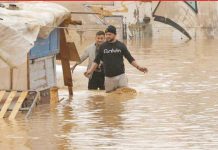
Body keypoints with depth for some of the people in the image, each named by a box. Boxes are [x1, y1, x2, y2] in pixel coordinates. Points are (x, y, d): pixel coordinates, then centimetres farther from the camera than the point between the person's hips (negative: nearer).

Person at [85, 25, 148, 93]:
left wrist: (138, 67, -8)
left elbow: (130, 58, 4)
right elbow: (97, 61, 9)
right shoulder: (103, 46, 5)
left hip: (120, 76, -1)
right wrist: (90, 70, -4)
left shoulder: (121, 45, 1)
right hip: (108, 77, 2)